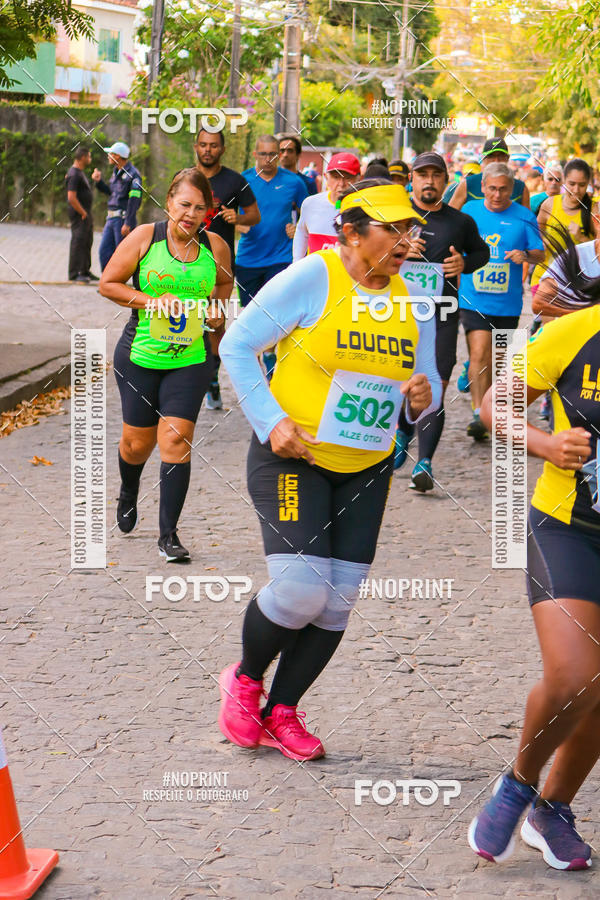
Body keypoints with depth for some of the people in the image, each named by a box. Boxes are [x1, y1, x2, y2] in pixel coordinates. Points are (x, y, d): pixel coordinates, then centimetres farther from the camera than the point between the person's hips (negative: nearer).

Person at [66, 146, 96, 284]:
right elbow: (71, 198, -25)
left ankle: (85, 271, 22)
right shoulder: (74, 175, -18)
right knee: (78, 242, -10)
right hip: (79, 214, -10)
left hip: (86, 213, 10)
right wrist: (83, 213, -18)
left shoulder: (80, 172, 14)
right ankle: (74, 274, -10)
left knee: (87, 243, 14)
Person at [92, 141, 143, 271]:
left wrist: (128, 224, -23)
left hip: (123, 218, -9)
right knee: (104, 251, 6)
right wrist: (98, 181, 10)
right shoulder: (116, 172, 14)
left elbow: (134, 200, -18)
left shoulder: (132, 174, -13)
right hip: (111, 217, 9)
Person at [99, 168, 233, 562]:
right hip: (140, 354, 0)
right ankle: (128, 493, 45)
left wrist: (215, 304, 1)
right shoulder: (144, 238, -5)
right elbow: (108, 283, -1)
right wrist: (151, 301, -13)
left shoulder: (215, 246, 1)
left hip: (191, 359, 0)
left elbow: (225, 282, 22)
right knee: (138, 441, 9)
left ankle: (169, 534, -1)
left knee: (176, 440, -9)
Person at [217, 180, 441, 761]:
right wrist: (270, 421, -16)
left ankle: (282, 713, 20)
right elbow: (236, 345, -8)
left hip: (367, 470, 6)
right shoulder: (311, 278, -12)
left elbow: (427, 380, 13)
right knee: (299, 589, -16)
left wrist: (424, 395, -11)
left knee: (337, 600, 3)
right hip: (293, 458, -6)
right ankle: (245, 679, 14)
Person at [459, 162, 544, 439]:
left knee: (496, 359, 11)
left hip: (507, 302, 1)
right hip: (474, 299, -1)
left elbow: (540, 253, -2)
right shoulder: (469, 211, 4)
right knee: (479, 353, -17)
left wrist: (526, 255, -20)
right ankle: (478, 413, -19)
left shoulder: (523, 216, 0)